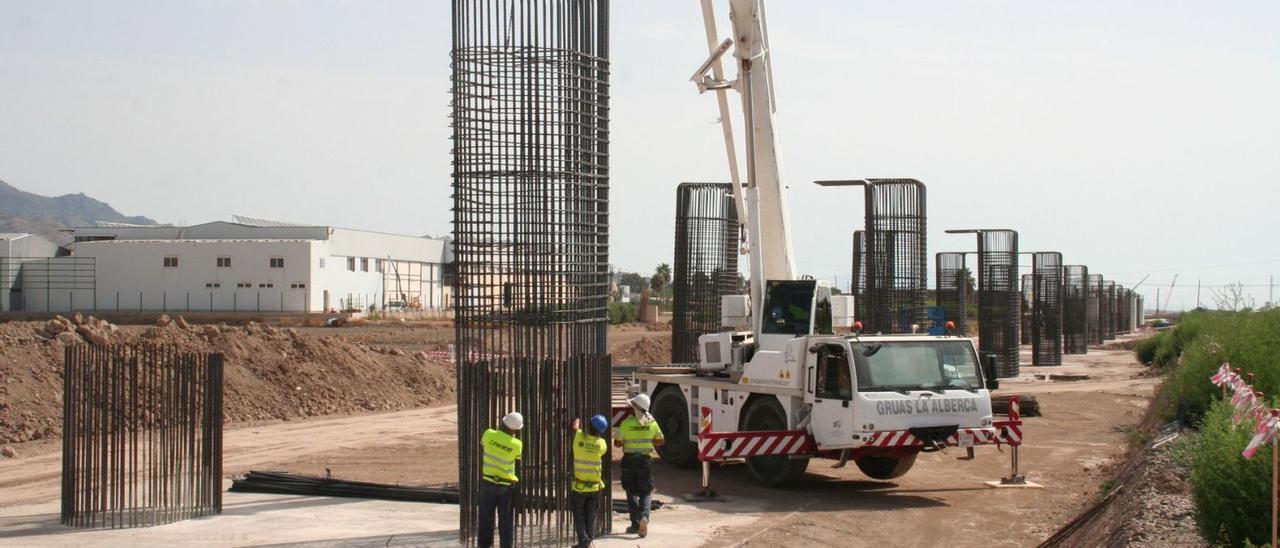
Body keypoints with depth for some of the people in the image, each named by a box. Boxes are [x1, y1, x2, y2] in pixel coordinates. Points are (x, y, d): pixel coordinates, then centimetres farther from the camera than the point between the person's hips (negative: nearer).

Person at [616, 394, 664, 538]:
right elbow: (661, 441, 5)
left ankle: (635, 524, 11)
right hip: (645, 460, 1)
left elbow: (617, 442, -10)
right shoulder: (652, 422, -3)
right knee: (645, 493, 9)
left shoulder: (626, 423, -11)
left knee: (632, 493, 11)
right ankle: (644, 516, -17)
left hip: (629, 460, -1)